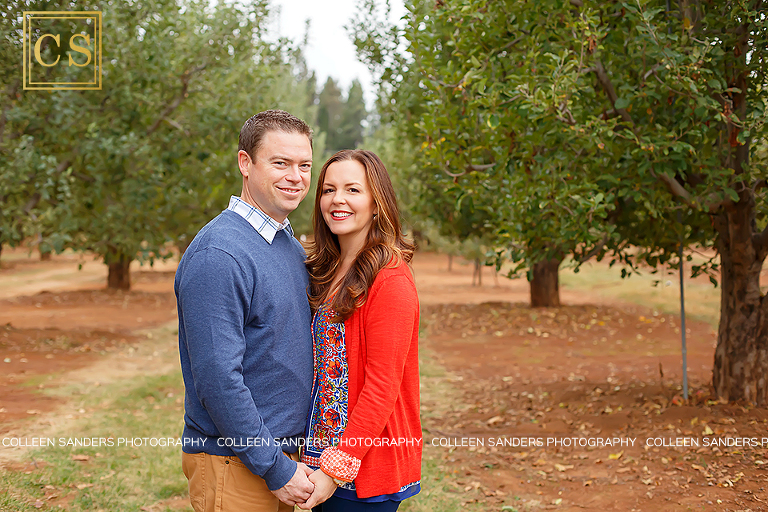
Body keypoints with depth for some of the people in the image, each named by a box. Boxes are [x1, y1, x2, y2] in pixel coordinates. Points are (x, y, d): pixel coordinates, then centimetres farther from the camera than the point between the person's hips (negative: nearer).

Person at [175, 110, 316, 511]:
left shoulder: (293, 247, 9)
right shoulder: (218, 255, -19)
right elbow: (217, 378, -23)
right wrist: (277, 469, -19)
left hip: (285, 448, 8)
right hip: (233, 463, -8)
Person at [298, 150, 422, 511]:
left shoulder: (390, 278, -16)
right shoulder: (326, 270, 8)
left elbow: (382, 385, -19)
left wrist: (337, 468, -19)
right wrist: (318, 461, 6)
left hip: (366, 467, -7)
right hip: (320, 449, 7)